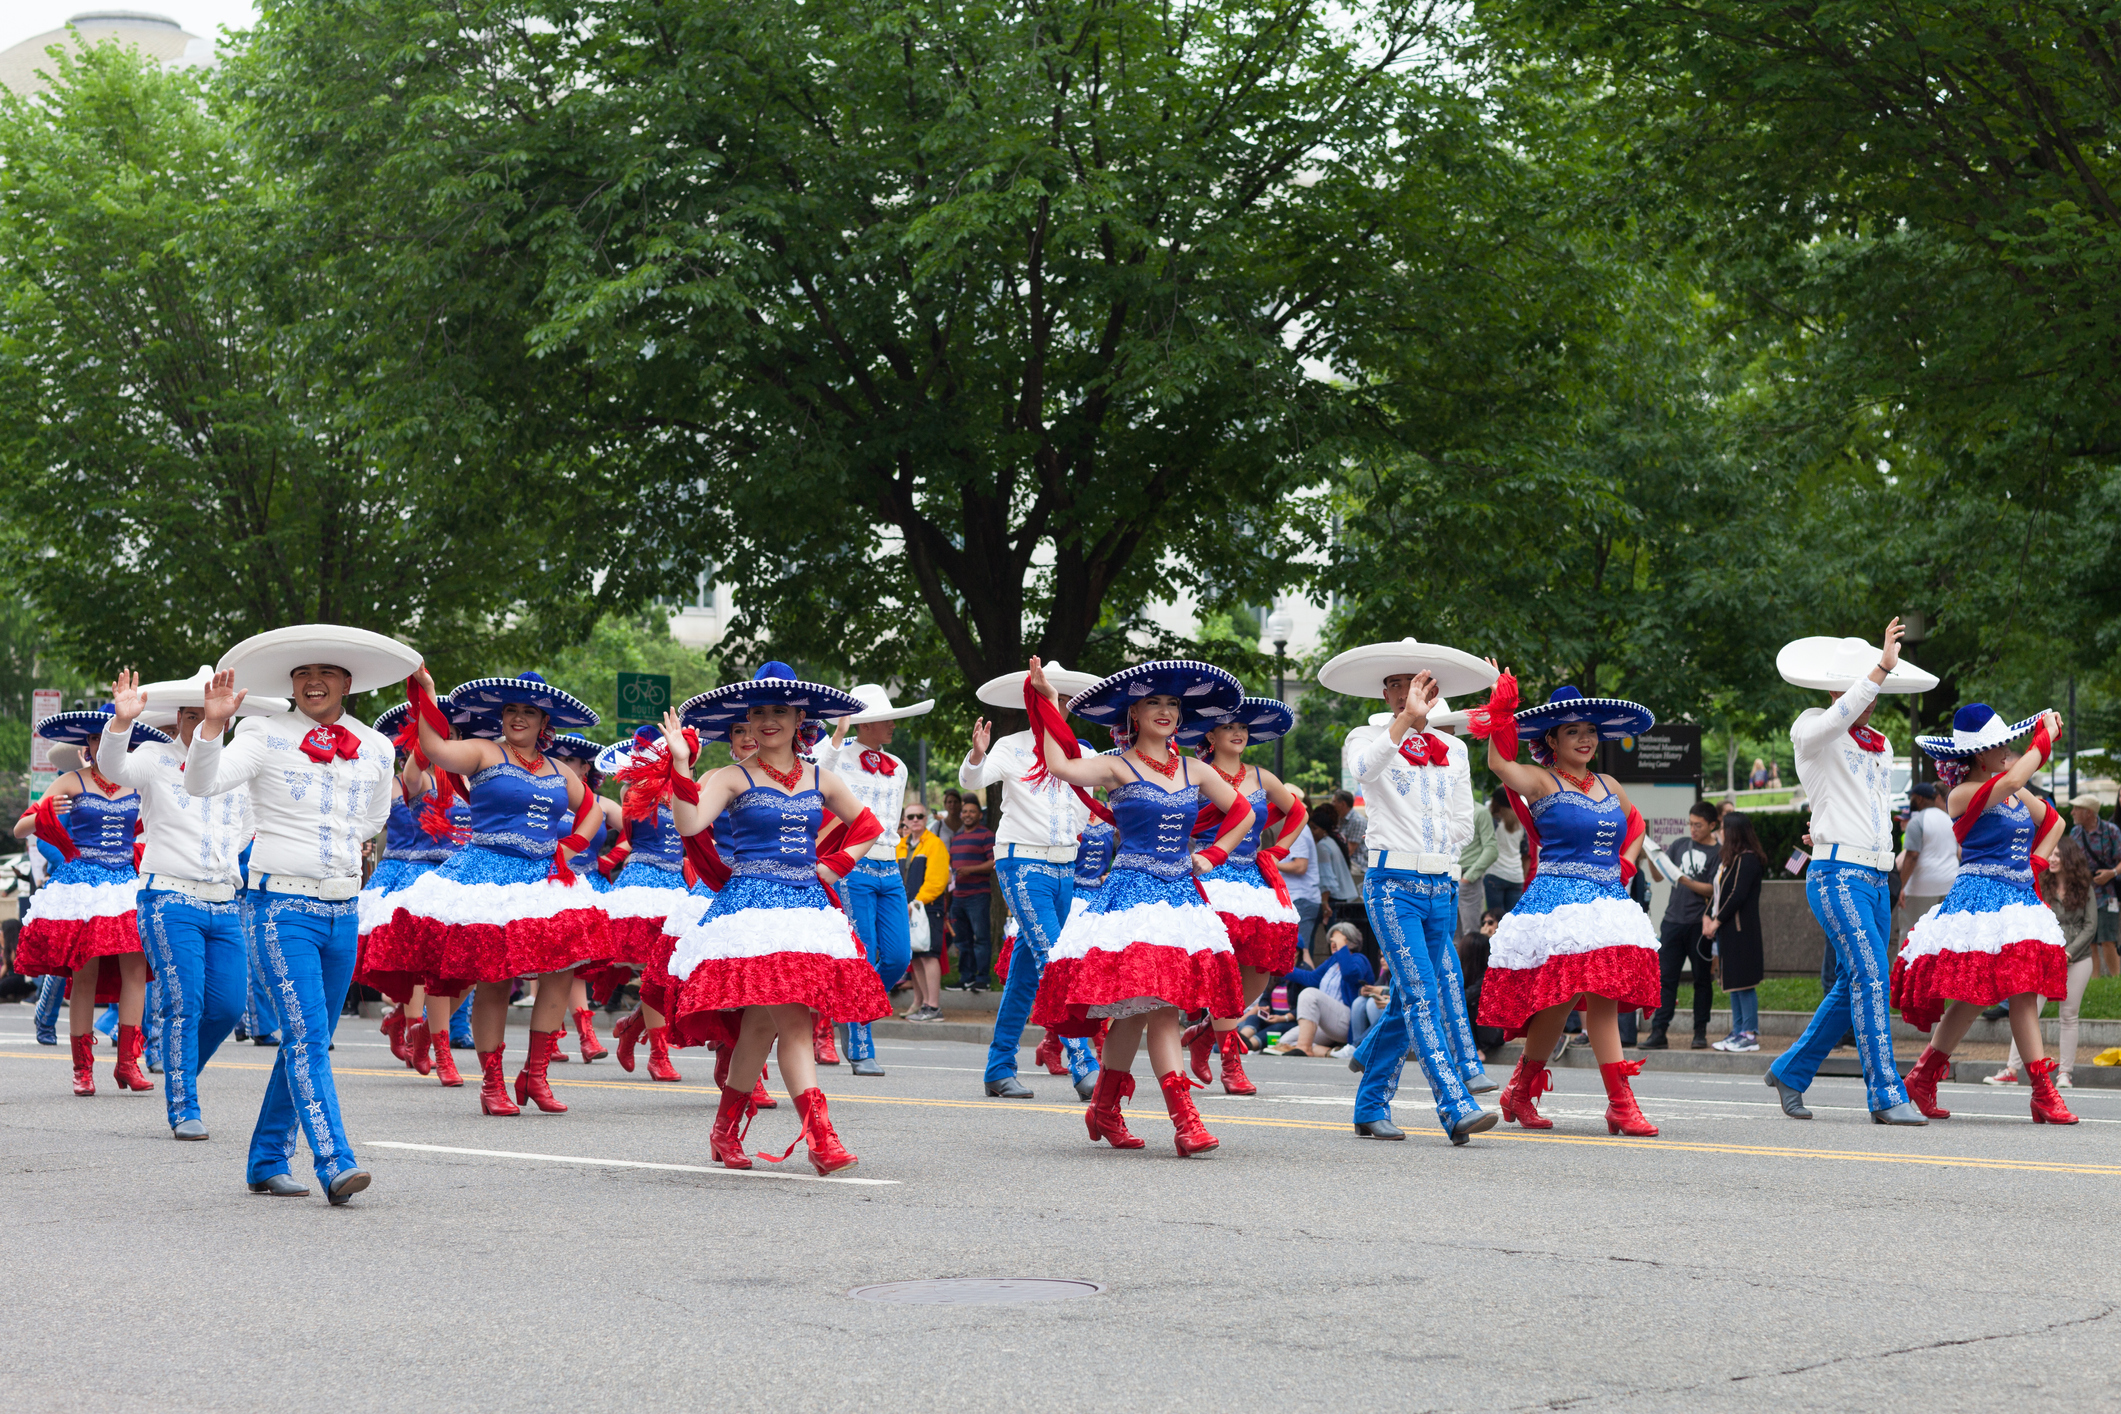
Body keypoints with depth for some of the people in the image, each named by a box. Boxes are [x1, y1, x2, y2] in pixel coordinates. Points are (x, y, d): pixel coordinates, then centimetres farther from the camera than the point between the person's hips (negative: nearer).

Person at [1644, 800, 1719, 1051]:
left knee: (1702, 979, 4)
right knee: (1664, 977, 0)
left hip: (1699, 924, -4)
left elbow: (1713, 890, -8)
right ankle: (1659, 1032, -1)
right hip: (1673, 921, 4)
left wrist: (1685, 881, -19)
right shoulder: (1680, 845, 13)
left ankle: (1700, 1032, 10)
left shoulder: (1718, 853, 0)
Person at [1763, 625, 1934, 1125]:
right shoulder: (1813, 731, -2)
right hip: (1836, 875, -8)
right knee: (1872, 977, -17)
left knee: (1851, 988, 10)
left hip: (1876, 878, 8)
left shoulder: (1882, 746, 20)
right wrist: (1883, 666, -30)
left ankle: (1790, 1071, 25)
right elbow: (1839, 717, -24)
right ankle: (1886, 1097, -17)